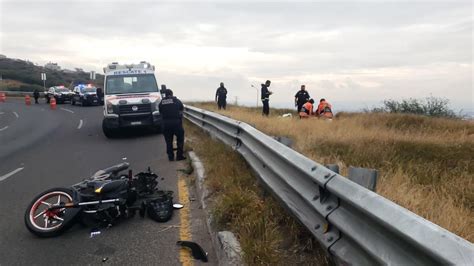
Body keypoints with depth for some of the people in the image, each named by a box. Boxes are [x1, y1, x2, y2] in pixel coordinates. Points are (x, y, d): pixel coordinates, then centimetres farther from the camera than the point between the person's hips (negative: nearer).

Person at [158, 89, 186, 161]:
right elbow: (182, 109, 10)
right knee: (180, 139, 10)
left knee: (168, 141, 11)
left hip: (166, 124, 2)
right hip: (176, 122, -2)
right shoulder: (177, 101, 2)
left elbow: (161, 113, 7)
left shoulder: (161, 103, 6)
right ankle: (179, 155, 8)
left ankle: (170, 157, 14)